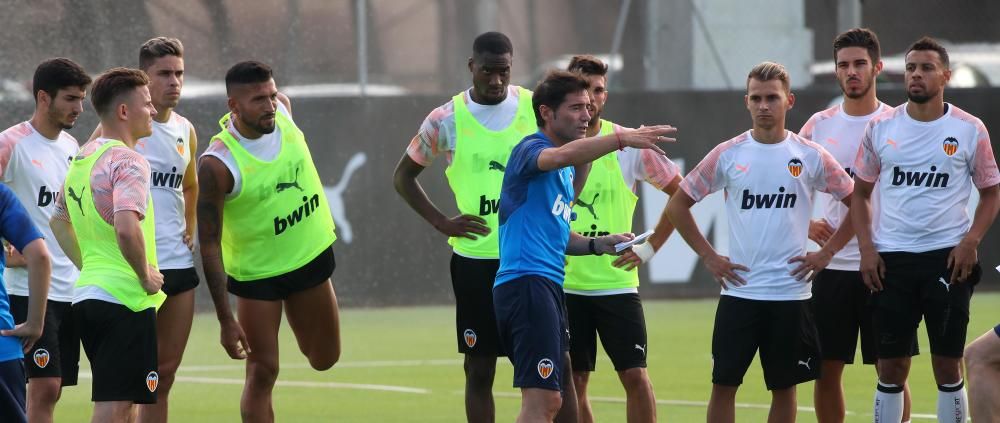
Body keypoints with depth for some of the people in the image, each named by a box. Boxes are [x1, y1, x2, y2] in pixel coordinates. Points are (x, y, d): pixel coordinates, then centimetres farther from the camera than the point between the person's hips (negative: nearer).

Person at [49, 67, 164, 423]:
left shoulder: (82, 157, 15)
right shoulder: (128, 160, -14)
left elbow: (59, 220, 26)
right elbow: (126, 228, -28)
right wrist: (146, 276, -14)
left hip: (86, 295, 9)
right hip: (125, 299, -9)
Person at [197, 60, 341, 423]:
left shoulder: (283, 112, -13)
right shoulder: (217, 164, -27)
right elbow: (209, 243, -22)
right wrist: (225, 319, -23)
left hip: (312, 254, 5)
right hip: (257, 272, -5)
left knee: (324, 359, 17)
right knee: (262, 372, -5)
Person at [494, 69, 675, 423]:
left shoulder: (566, 174, 22)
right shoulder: (530, 149, -7)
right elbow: (562, 155, -32)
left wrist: (597, 244, 12)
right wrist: (623, 138, -40)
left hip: (549, 287, 10)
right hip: (526, 283, -10)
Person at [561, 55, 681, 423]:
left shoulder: (629, 145, -2)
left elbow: (680, 191, 7)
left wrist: (650, 247, 2)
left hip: (616, 281, -1)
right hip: (564, 284, 1)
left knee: (635, 376, -5)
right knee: (573, 382, 3)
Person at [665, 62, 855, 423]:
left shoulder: (811, 156, 0)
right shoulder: (727, 155, 1)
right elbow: (678, 204, 8)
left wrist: (827, 252, 0)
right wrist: (708, 256, 2)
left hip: (791, 293, 0)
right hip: (738, 291, 0)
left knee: (785, 388, 5)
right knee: (723, 384, -2)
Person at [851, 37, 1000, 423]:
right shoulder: (881, 127, 5)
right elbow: (860, 192, 12)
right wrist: (866, 249, 1)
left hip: (947, 259, -2)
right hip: (891, 259, 2)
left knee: (948, 366, 1)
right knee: (890, 368, 4)